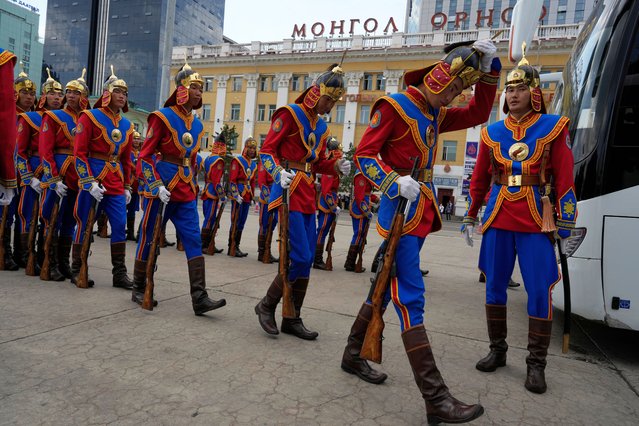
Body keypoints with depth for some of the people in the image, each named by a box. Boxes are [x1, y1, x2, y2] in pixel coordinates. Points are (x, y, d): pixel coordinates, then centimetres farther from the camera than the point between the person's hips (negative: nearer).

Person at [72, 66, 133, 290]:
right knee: (84, 224, 4)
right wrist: (89, 183, -17)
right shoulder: (90, 117, -4)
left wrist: (127, 186, 13)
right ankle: (77, 270, 18)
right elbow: (79, 153, -9)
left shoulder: (127, 125, 12)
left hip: (116, 184, 5)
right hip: (93, 180, -5)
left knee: (120, 225, 1)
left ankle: (119, 273, 8)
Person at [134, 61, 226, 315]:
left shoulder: (197, 125, 12)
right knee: (149, 239, 6)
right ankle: (139, 290, 24)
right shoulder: (163, 117, -6)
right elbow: (145, 156, -9)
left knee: (194, 241, -2)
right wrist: (157, 186, -19)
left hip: (186, 193, 6)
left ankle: (199, 298, -1)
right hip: (161, 189, -6)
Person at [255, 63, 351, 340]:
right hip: (289, 192, -8)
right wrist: (278, 173, -25)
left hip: (308, 196, 8)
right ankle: (267, 305, 9)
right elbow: (267, 150, -7)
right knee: (300, 257, -13)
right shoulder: (289, 114, -4)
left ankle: (292, 319, 19)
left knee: (307, 260, 7)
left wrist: (336, 166, 2)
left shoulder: (321, 126, 17)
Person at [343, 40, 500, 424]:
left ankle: (353, 355, 30)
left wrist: (489, 69, 11)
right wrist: (396, 182, -23)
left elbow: (478, 113, 20)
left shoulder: (436, 115, 18)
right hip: (401, 211, -9)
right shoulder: (394, 106, -6)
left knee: (387, 285, 14)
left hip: (422, 213, 9)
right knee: (410, 298, -10)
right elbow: (364, 154, -10)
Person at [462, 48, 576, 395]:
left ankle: (536, 364, 13)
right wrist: (470, 217, 13)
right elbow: (479, 178, 13)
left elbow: (564, 179, -1)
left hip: (536, 222, -2)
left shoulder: (553, 128, 2)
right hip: (497, 220, 3)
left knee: (540, 291, -1)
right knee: (494, 286, 7)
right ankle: (497, 350, 23)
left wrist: (566, 223, -6)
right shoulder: (492, 132, 8)